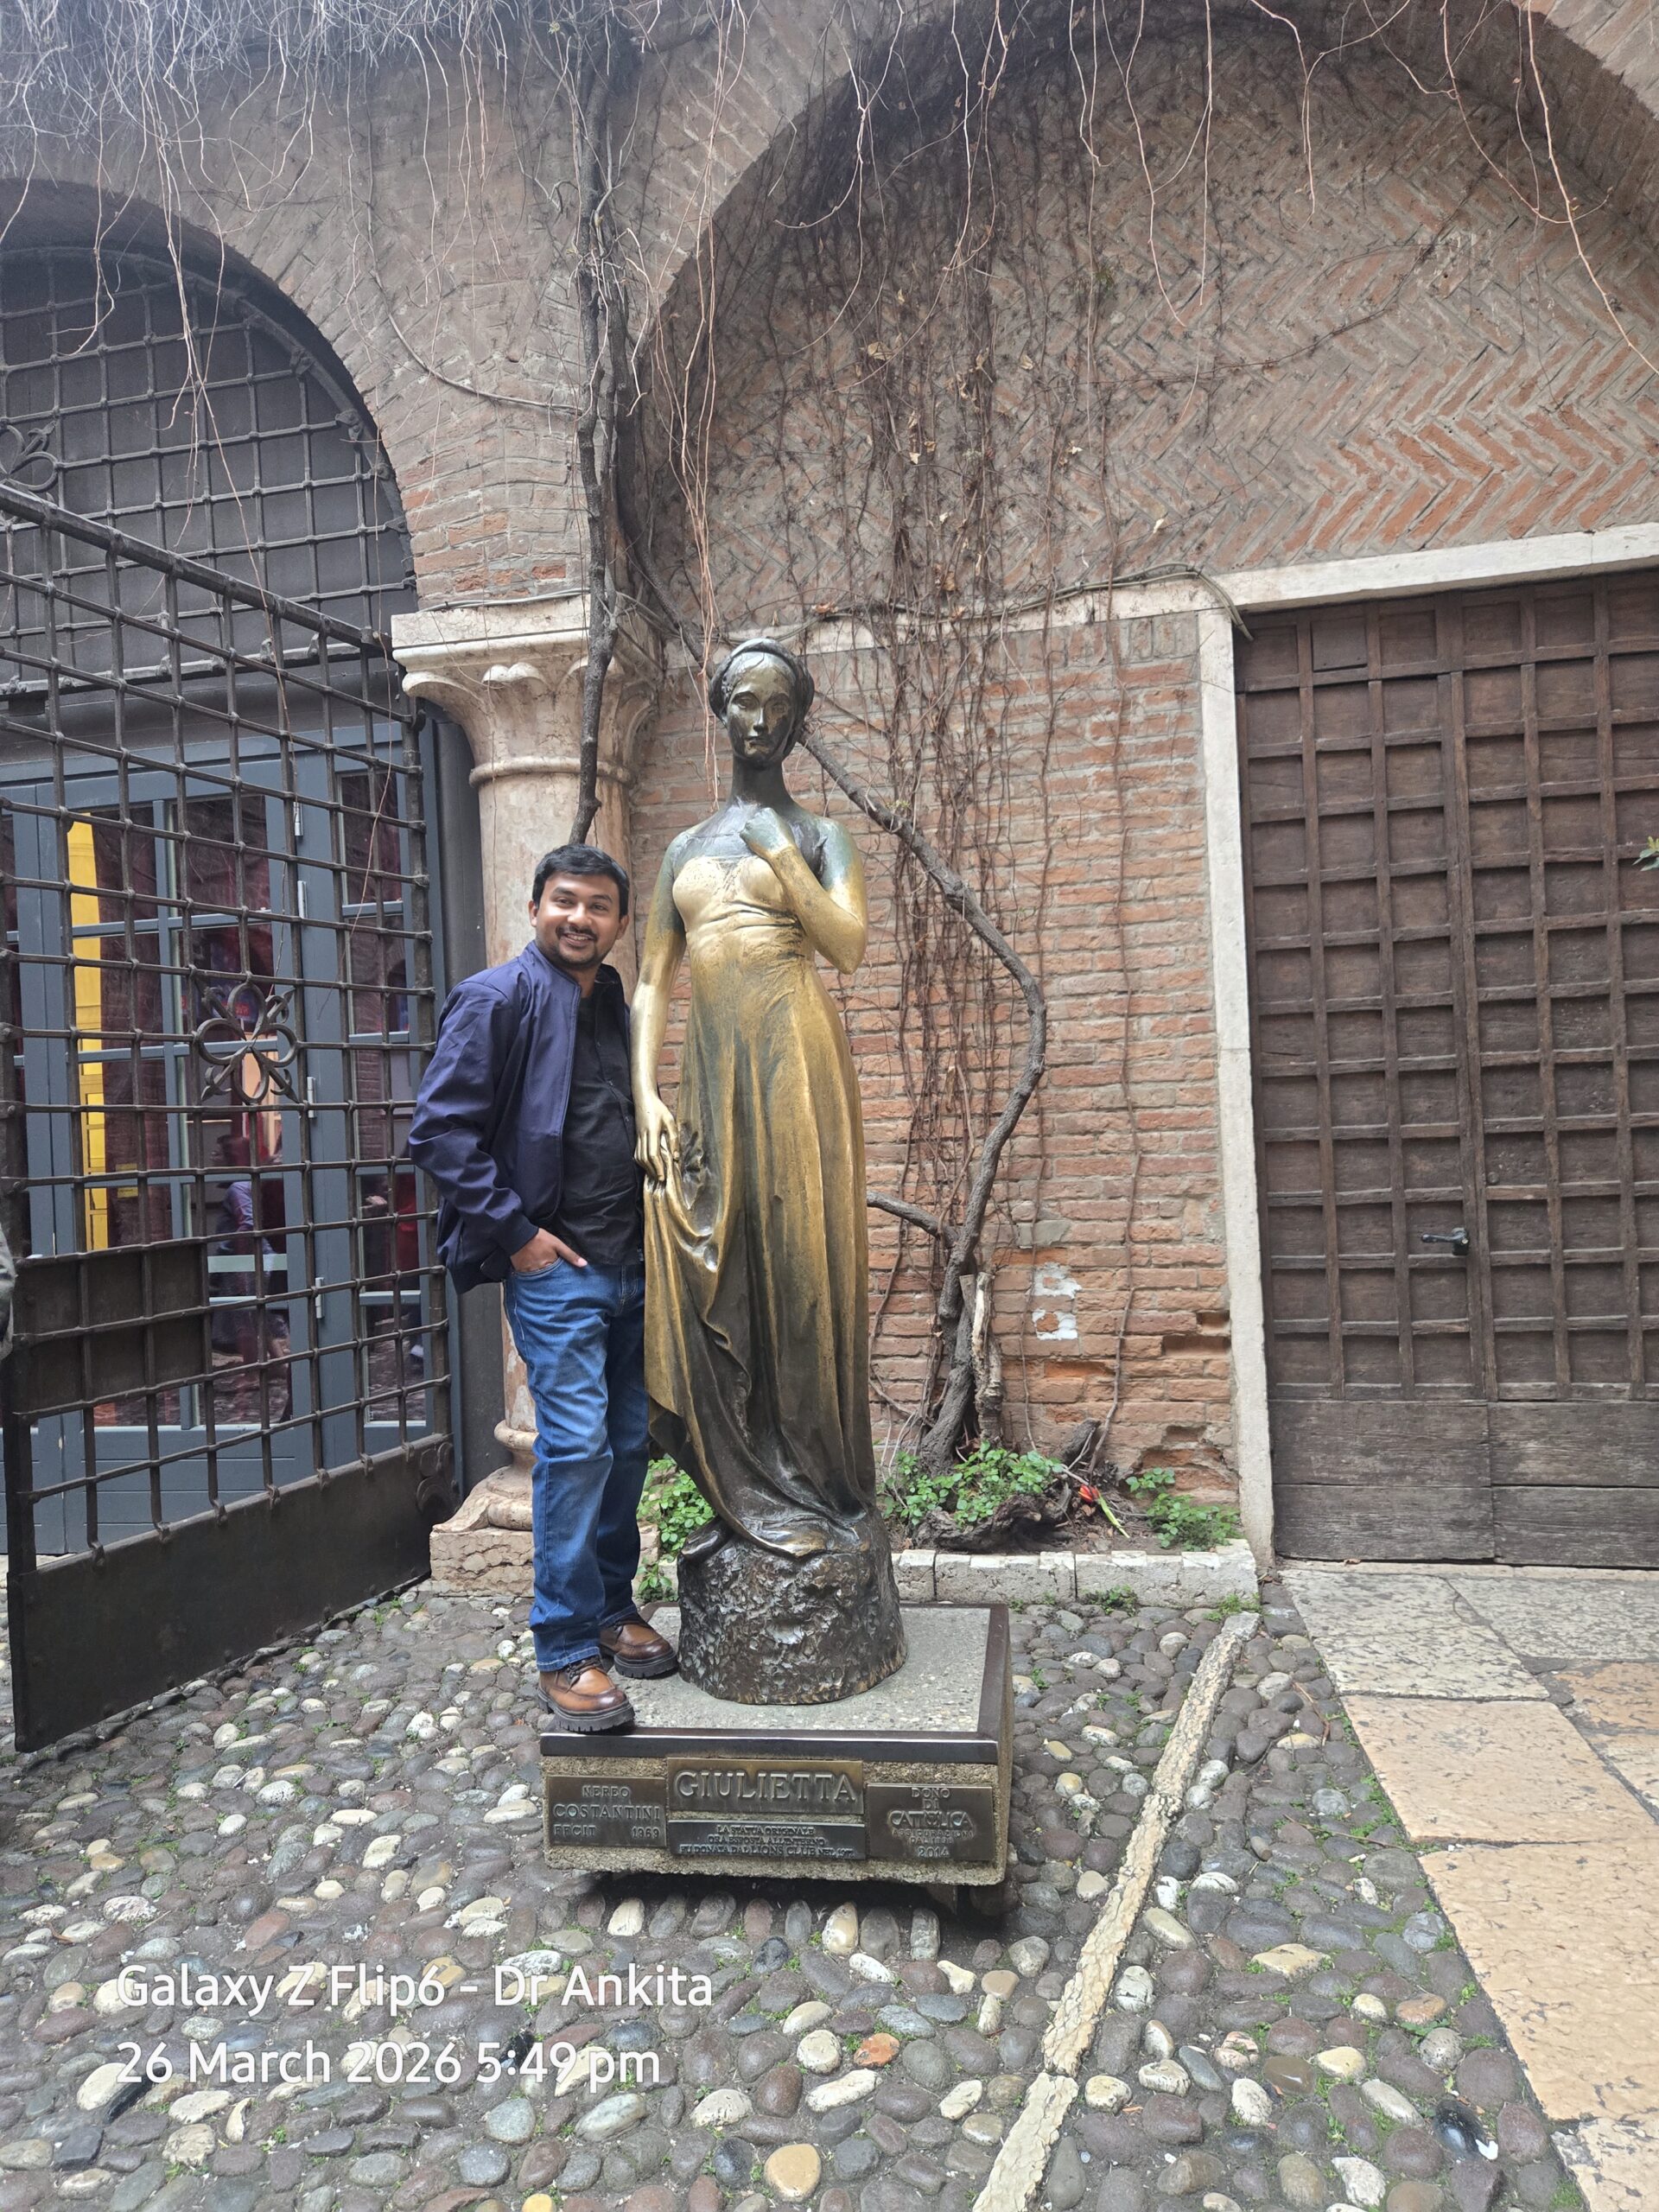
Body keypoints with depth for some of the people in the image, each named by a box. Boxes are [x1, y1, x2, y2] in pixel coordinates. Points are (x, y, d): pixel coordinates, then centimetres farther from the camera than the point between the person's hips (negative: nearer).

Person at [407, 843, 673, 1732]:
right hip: (554, 1265, -7)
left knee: (630, 1442, 12)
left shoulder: (621, 1006, 14)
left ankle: (611, 1609, 29)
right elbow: (441, 1131, -12)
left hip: (633, 1262, 7)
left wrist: (656, 1228, 11)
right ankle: (565, 1652, 3)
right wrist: (514, 1232, -13)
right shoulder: (496, 999, -6)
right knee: (577, 1444, -9)